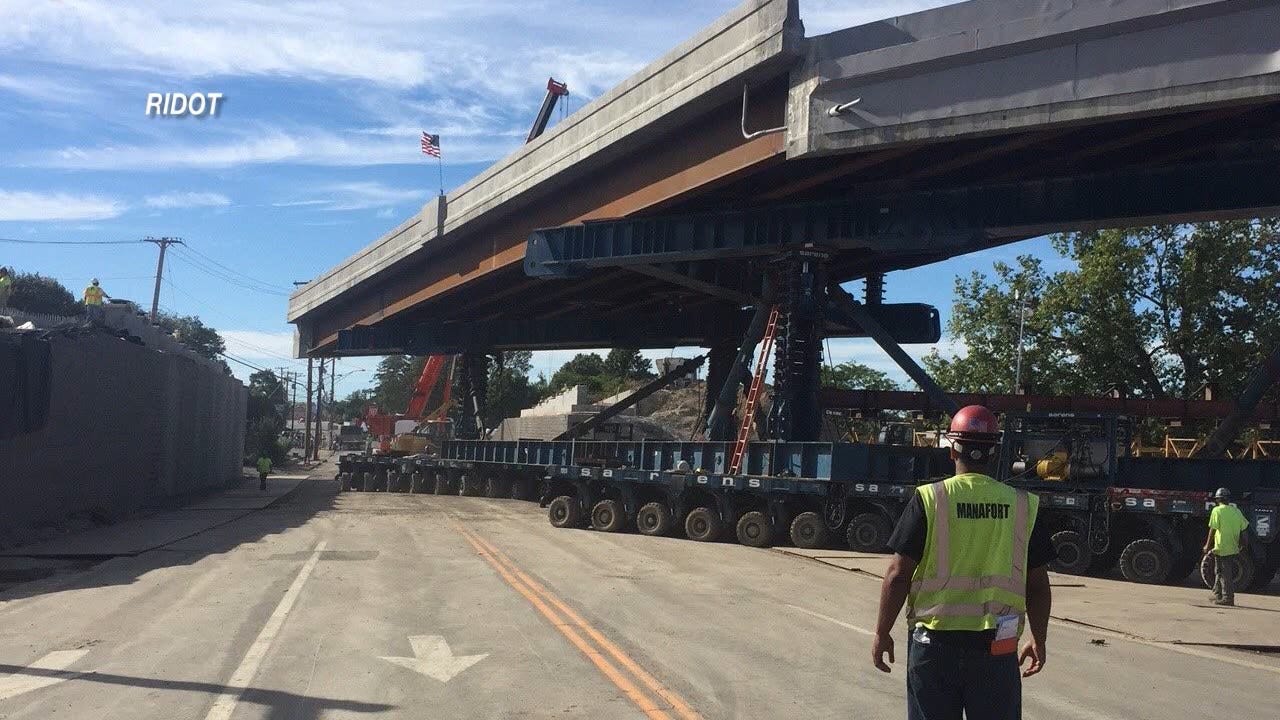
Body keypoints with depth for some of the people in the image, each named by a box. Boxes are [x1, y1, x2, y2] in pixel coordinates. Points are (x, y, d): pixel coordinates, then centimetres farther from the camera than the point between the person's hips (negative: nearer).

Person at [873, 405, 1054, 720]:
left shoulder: (928, 499, -7)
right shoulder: (1023, 505, 0)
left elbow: (898, 575, -9)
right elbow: (1038, 585, 4)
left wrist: (882, 633, 2)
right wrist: (1038, 641, 18)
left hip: (935, 643, -2)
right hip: (997, 646, 2)